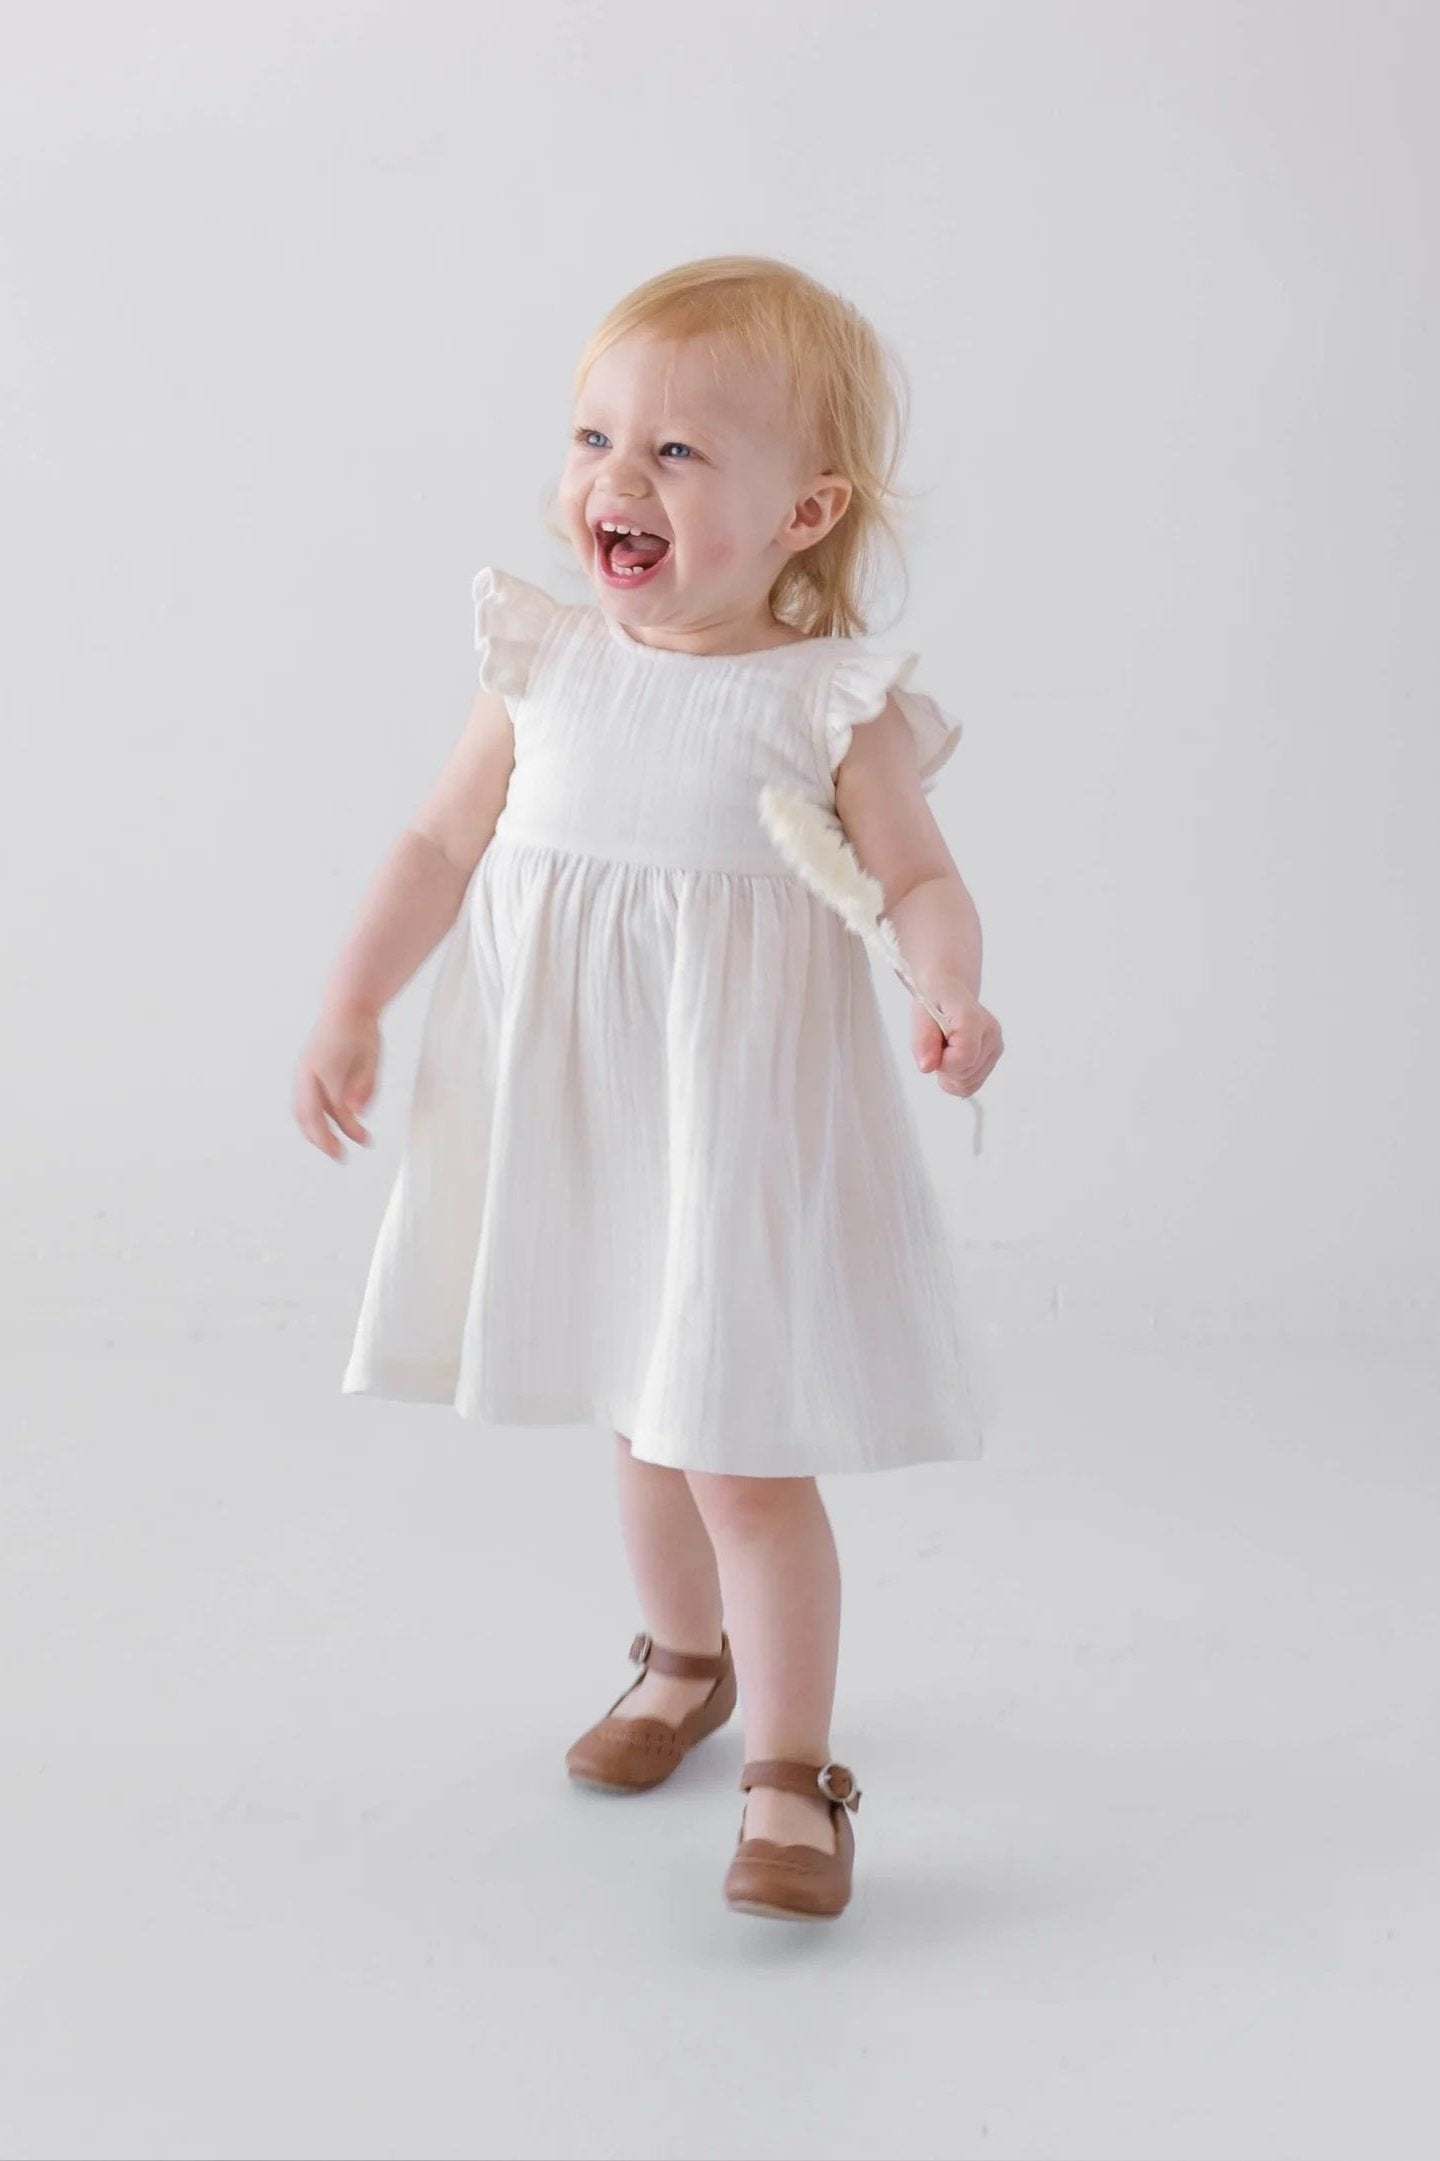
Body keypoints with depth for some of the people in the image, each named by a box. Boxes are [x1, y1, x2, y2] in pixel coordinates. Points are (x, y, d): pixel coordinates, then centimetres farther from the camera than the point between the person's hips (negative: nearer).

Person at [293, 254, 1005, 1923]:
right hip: (569, 1111, 5)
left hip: (743, 1122, -4)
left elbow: (920, 876, -7)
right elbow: (446, 844, 7)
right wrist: (350, 1008, 3)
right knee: (639, 1423, 20)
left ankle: (790, 1774, 13)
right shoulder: (544, 665, 0)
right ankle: (684, 1660, 45)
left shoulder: (834, 703, -10)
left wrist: (953, 993, -26)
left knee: (749, 1455, -3)